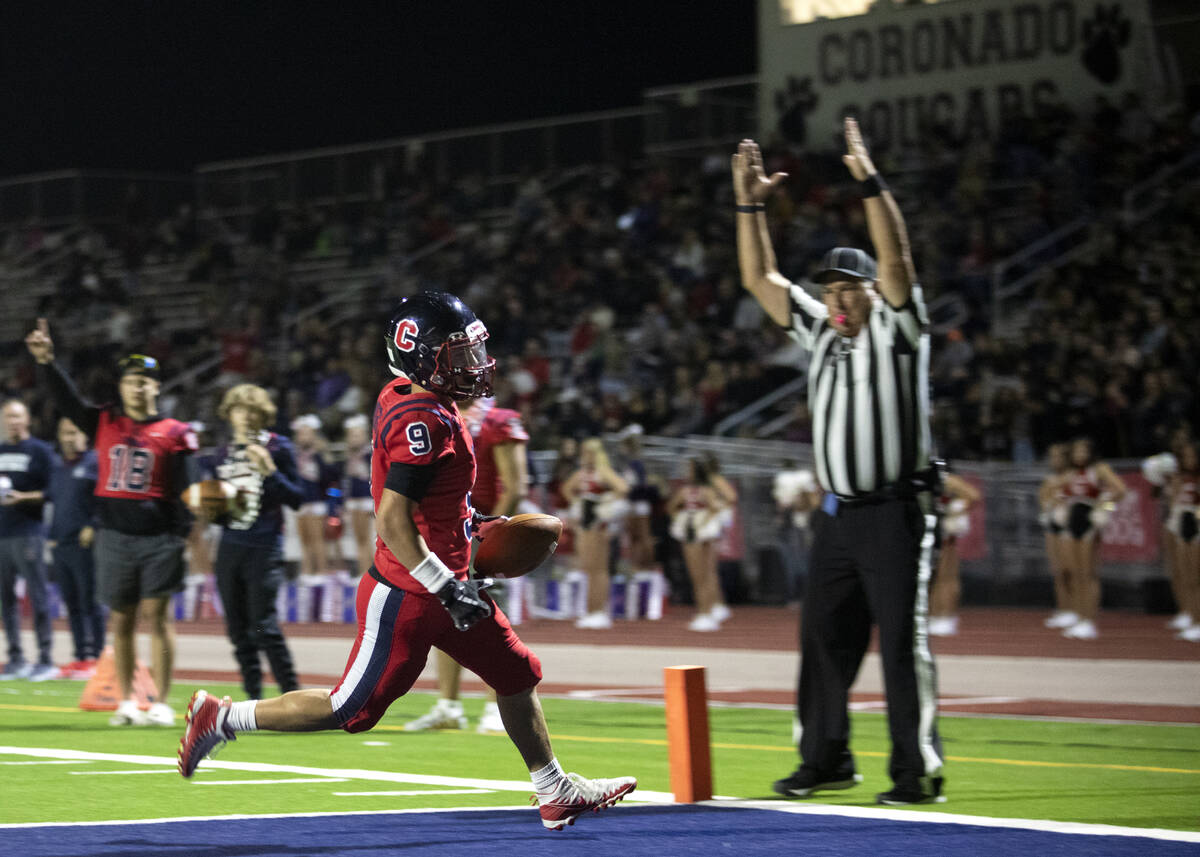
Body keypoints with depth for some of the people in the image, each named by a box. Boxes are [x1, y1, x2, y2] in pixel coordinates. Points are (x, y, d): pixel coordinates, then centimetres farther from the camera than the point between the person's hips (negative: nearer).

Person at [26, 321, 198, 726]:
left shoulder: (174, 433, 2)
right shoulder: (104, 423, 8)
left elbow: (185, 488, 1)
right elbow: (67, 400, 0)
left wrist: (182, 533, -6)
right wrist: (46, 362, -14)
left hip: (158, 536, -3)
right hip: (114, 536, 3)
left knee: (156, 613, -5)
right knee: (121, 618, 7)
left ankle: (161, 704, -1)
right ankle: (126, 703, 15)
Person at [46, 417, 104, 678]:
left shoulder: (96, 462, -6)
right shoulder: (58, 467, 17)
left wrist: (93, 527, -16)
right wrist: (52, 535, 15)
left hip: (85, 546, -8)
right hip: (59, 546, 8)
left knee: (90, 603, -5)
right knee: (72, 605, 10)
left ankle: (95, 657, -1)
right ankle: (80, 657, 16)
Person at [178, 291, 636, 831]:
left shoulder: (402, 398, 5)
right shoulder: (423, 422, -24)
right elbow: (393, 523, -27)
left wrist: (472, 524, 17)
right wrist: (450, 590, -24)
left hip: (438, 585, 10)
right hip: (406, 598, -10)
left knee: (517, 675, 15)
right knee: (353, 710, 1)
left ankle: (556, 793, 26)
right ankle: (222, 718, 14)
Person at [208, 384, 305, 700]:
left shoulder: (278, 448, -2)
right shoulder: (223, 454, 13)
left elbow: (296, 498, -6)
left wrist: (270, 471, -18)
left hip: (264, 547, -6)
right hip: (231, 546, 6)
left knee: (264, 626, -13)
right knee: (238, 628, 5)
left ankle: (292, 696, -5)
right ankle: (253, 697, 13)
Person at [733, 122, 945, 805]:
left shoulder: (895, 328, -3)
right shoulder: (823, 332, 15)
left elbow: (897, 260, -19)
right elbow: (761, 278, 16)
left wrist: (870, 182, -25)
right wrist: (750, 204, 7)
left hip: (894, 512, -7)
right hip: (837, 513, 7)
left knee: (903, 642, -8)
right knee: (824, 640, 10)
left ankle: (919, 770, -5)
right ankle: (827, 759, 21)